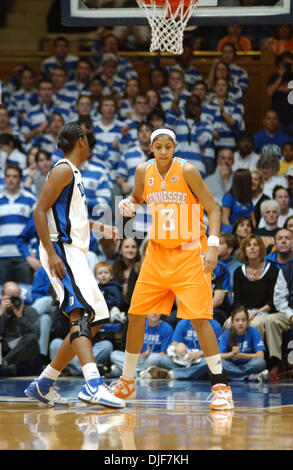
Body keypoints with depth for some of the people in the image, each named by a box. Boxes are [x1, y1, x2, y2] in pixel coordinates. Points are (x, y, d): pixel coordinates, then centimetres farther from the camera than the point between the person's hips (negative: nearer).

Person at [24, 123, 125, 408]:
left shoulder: (73, 173, 23)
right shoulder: (64, 170, -6)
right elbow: (40, 211, -15)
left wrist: (98, 227, 26)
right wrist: (52, 253, -23)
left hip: (75, 254, 10)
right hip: (62, 250, -10)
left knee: (93, 320, 10)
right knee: (82, 314, -24)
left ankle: (43, 384, 14)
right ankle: (92, 384, -41)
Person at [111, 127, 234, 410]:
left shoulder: (187, 171, -12)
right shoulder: (144, 172, 1)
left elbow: (212, 209, -10)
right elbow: (137, 199, 21)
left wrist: (212, 246, -22)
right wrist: (128, 205, -4)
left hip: (188, 254, -5)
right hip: (157, 253, 5)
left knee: (199, 317, -14)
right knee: (136, 314, 6)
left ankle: (220, 385, -11)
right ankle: (126, 382, 21)